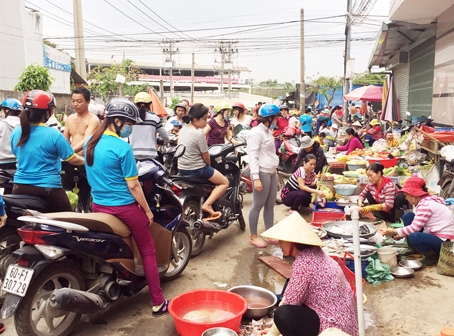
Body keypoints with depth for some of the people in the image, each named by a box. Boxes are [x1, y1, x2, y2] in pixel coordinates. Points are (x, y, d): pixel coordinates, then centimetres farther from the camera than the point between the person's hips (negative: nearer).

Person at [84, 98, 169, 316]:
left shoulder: (90, 143, 3)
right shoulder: (123, 148, -20)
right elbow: (133, 186, -17)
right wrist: (148, 211, -6)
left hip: (99, 206, 7)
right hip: (124, 208, -7)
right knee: (148, 252, 7)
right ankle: (158, 303, 12)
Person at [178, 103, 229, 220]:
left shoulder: (183, 130, 4)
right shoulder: (199, 134, -20)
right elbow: (205, 156, -14)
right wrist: (208, 166, 7)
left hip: (182, 169, 9)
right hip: (197, 169, -9)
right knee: (225, 182, 5)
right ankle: (207, 205, -10)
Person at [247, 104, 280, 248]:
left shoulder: (267, 131, 15)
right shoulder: (256, 133, -14)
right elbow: (253, 156, -19)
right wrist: (256, 177, -25)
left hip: (271, 172, 9)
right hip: (262, 173, -9)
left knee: (270, 205, 13)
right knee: (258, 205, 0)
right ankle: (253, 237, 11)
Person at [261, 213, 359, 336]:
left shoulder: (303, 262, -23)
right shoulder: (312, 252, 5)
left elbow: (290, 302, -17)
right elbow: (291, 295, 12)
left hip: (334, 325, -10)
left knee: (283, 314, -24)